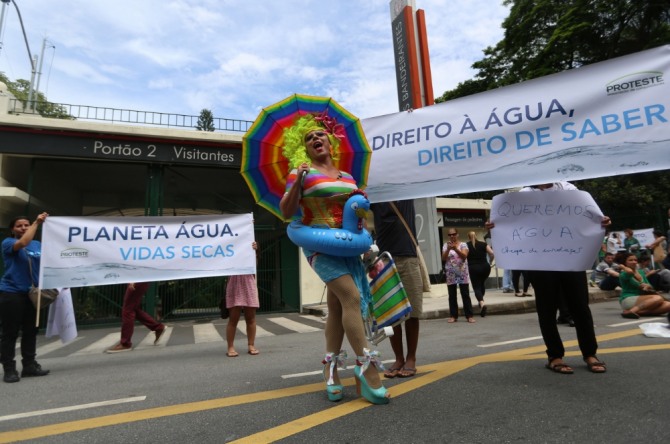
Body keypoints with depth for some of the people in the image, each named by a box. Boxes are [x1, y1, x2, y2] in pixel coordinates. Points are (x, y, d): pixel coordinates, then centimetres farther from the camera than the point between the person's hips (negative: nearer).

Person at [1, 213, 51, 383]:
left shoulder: (38, 245, 10)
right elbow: (23, 243, -26)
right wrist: (37, 223, -23)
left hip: (32, 293, 5)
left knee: (30, 330, 10)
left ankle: (29, 365, 18)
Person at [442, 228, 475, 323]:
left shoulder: (463, 244, 0)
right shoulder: (445, 245, 4)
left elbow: (464, 256, -15)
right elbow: (443, 258, -6)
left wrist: (455, 248, -29)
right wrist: (448, 249, -22)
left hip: (462, 273, -1)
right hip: (450, 274, 2)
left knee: (465, 295, 1)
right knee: (452, 296, 6)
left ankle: (469, 315, 7)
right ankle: (453, 316, 14)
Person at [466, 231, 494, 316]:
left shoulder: (466, 245, 3)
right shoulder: (483, 244, 6)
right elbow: (491, 253, -6)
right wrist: (490, 262, 9)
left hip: (473, 268, -2)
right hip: (485, 267, 2)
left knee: (476, 287, 0)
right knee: (482, 284, 25)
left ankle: (482, 303, -22)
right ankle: (481, 301, 30)